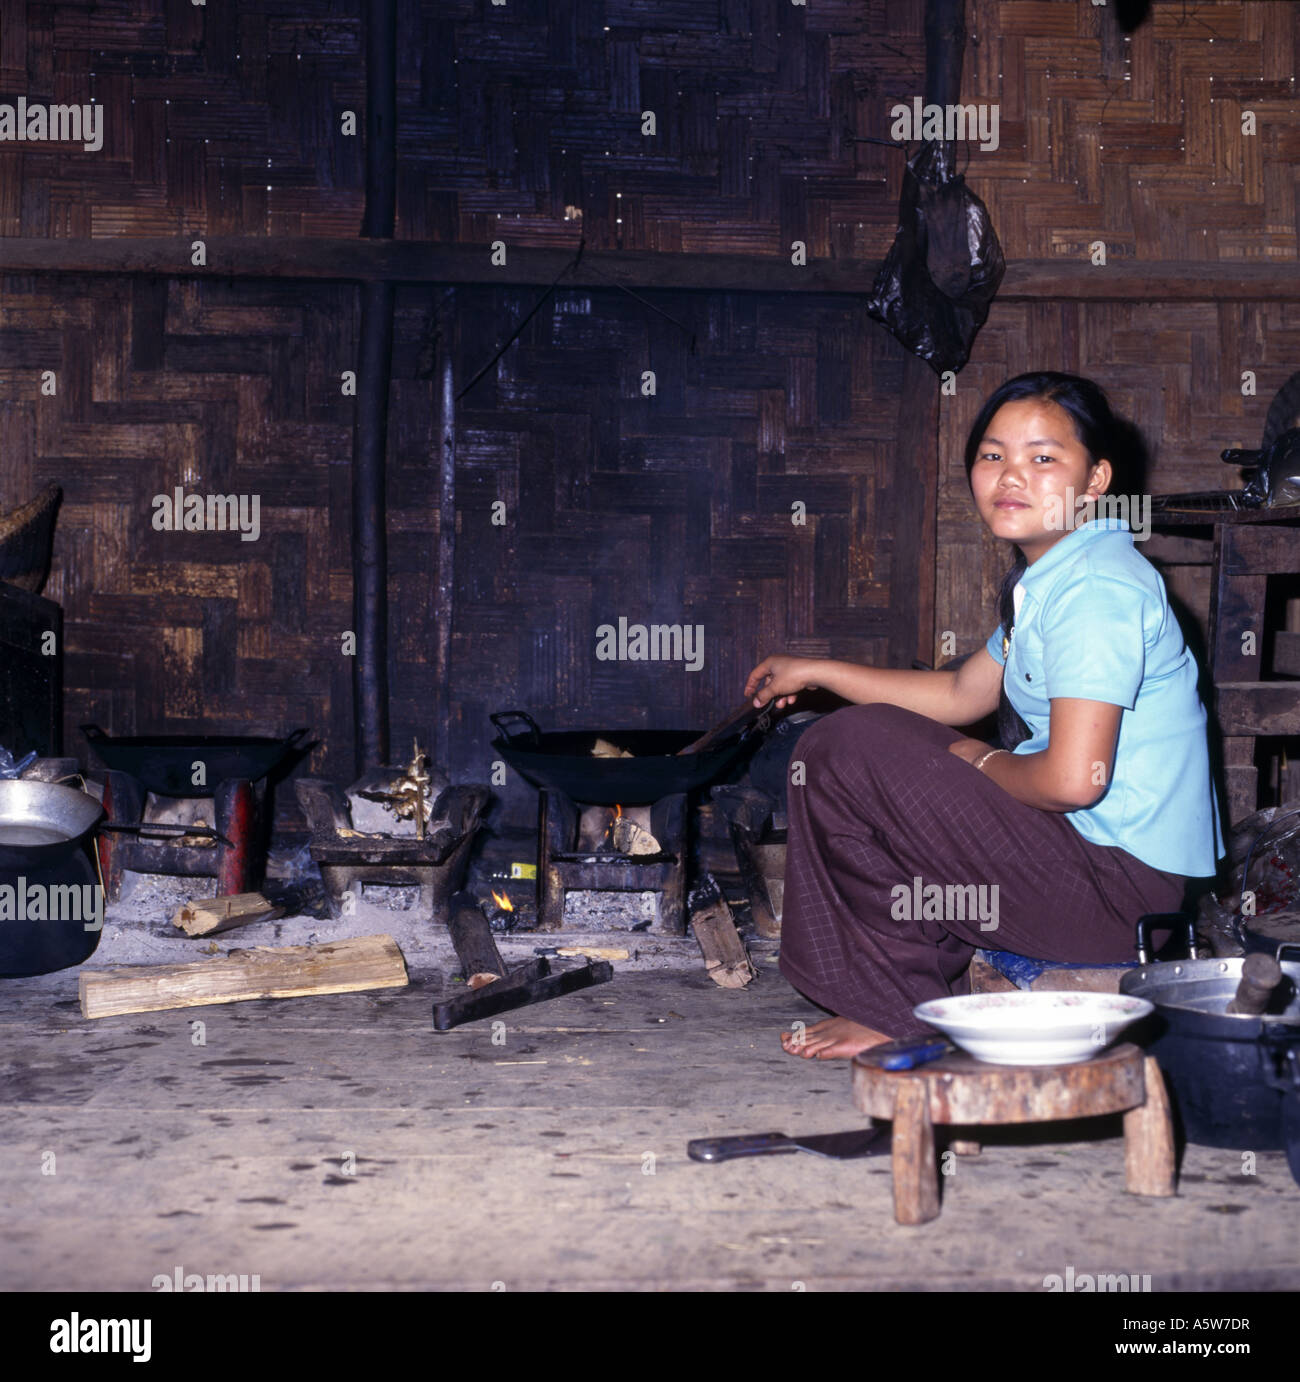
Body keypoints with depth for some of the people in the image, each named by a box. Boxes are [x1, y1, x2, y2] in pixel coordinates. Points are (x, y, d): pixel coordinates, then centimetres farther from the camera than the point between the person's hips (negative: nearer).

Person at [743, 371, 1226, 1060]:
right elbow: (961, 694, 25)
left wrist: (980, 761, -7)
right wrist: (815, 671, 26)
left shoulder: (1097, 589, -19)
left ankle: (892, 1009, -1)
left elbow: (1072, 779, -27)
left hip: (1118, 886, -11)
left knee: (841, 750, -14)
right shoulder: (1051, 577, 13)